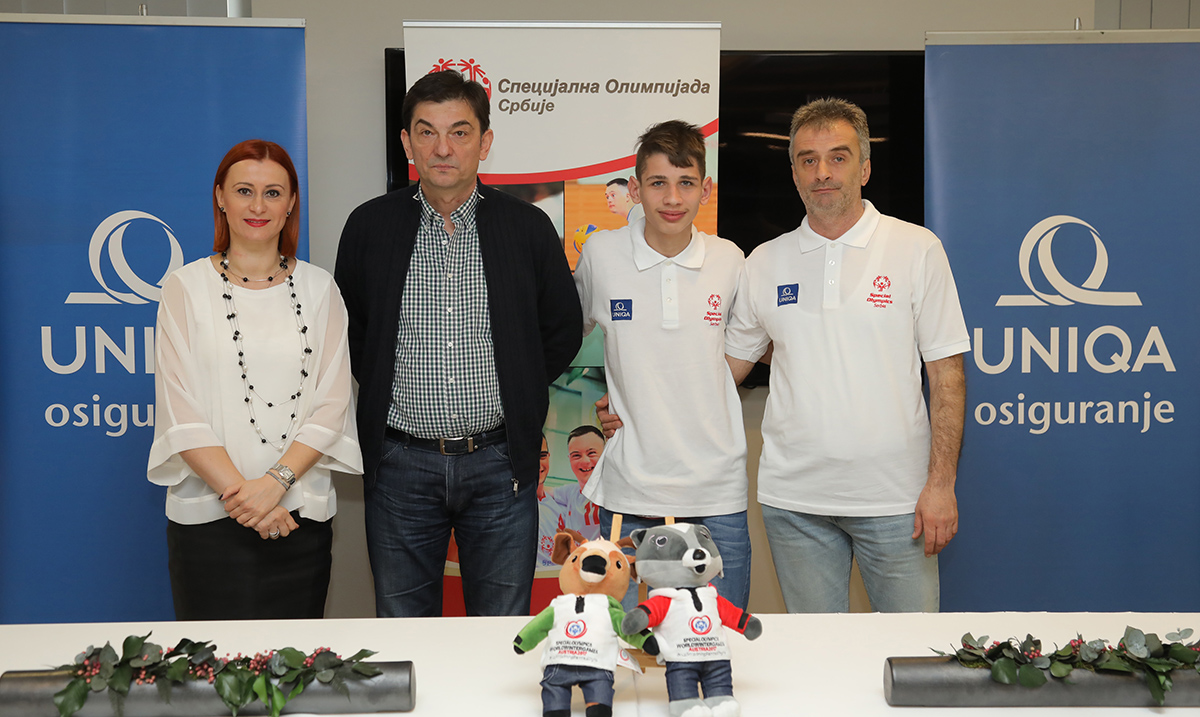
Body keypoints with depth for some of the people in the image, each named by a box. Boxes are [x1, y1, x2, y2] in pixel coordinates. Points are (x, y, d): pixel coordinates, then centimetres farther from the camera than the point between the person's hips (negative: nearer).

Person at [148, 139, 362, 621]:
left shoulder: (318, 288, 8)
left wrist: (275, 481, -11)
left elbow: (331, 406, 2)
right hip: (209, 517, -2)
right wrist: (239, 492, -14)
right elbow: (181, 415, -3)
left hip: (302, 513, 2)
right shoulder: (186, 287, 2)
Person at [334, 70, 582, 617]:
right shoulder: (370, 227, 2)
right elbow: (348, 330, 13)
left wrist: (515, 398, 5)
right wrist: (389, 391, 5)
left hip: (499, 465, 0)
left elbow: (562, 331, 10)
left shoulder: (528, 227, 1)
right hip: (400, 464, 1)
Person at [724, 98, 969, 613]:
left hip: (896, 498, -2)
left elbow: (946, 372, -1)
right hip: (793, 499, 2)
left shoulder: (917, 249, -1)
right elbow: (729, 363, 14)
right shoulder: (765, 262, 7)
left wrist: (941, 483, -7)